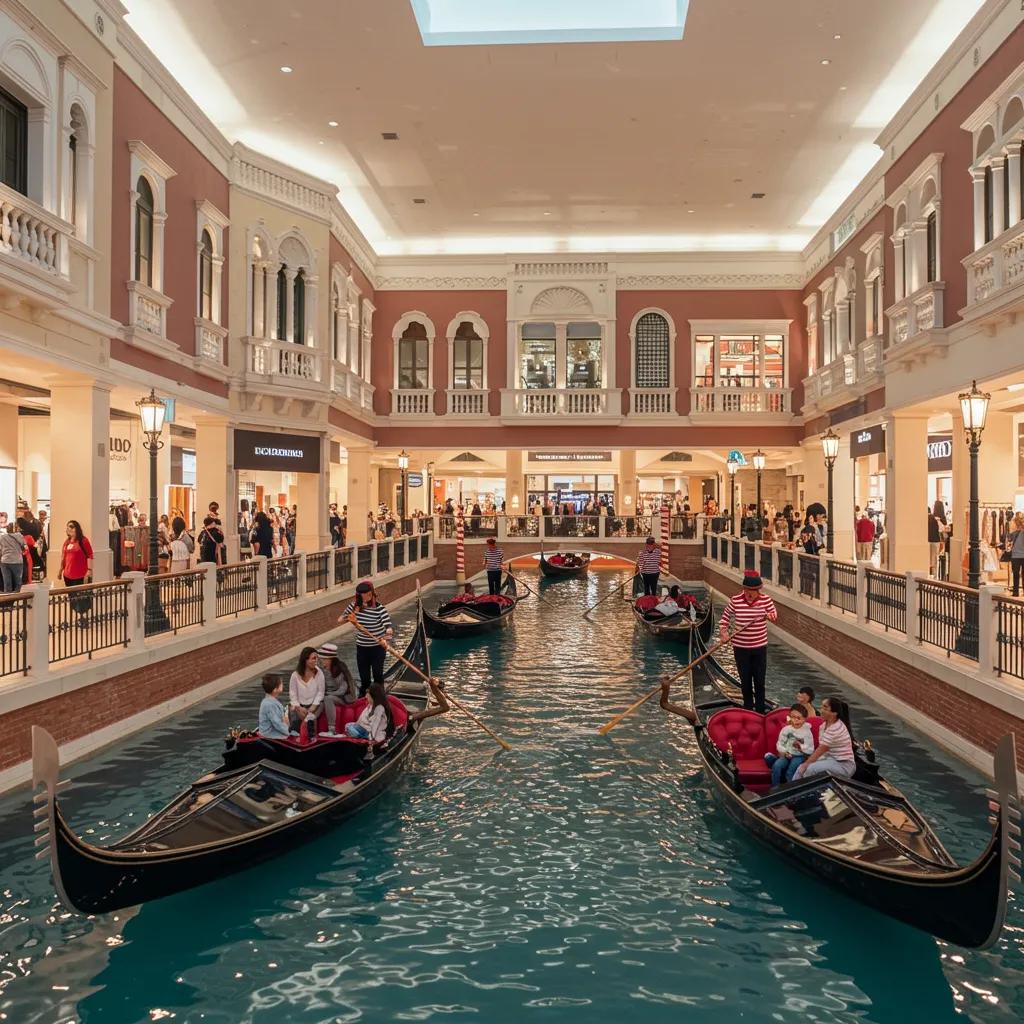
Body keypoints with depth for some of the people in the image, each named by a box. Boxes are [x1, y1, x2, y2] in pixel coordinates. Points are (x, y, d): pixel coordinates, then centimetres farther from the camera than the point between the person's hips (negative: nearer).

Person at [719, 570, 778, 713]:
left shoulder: (765, 599, -8)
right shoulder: (735, 600, -10)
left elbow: (774, 615, -7)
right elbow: (725, 616, 3)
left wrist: (770, 616, -31)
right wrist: (723, 632, -9)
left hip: (760, 647, 0)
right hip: (740, 647, 0)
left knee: (759, 681, 8)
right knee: (745, 681, 12)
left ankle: (760, 711, 21)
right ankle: (748, 709, 29)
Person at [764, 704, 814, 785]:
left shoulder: (807, 732, 0)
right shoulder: (786, 729, 4)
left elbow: (810, 750, 0)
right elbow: (779, 744, 8)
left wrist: (801, 747, -18)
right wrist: (784, 752, -11)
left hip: (799, 756, -2)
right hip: (786, 754, 2)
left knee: (790, 771, -30)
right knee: (776, 766, -26)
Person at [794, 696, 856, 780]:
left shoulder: (836, 728, -22)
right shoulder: (825, 725, 7)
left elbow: (821, 750, -20)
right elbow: (821, 748, 6)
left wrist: (806, 764, -13)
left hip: (844, 765, -9)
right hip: (830, 760, 9)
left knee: (811, 769, -27)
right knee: (801, 768, -4)